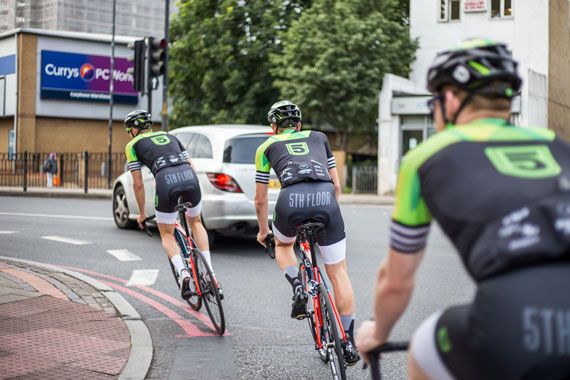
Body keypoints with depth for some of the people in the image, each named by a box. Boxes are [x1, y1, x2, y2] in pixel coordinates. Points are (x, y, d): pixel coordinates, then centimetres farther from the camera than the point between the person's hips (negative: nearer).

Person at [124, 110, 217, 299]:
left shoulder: (133, 145, 20)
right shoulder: (170, 136, 32)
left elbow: (138, 184, 18)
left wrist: (142, 214, 28)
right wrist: (190, 192, 42)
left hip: (166, 181, -3)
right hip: (190, 177, 4)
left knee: (167, 234, 18)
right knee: (195, 222, 30)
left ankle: (182, 272, -7)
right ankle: (209, 271, 19)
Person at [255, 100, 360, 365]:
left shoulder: (267, 147, 28)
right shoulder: (318, 138, 32)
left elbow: (260, 199, 30)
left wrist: (263, 231, 45)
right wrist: (326, 215, 45)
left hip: (291, 199, -1)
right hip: (325, 199, 1)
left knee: (283, 245, 33)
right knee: (338, 273, 12)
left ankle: (298, 289, 7)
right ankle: (348, 342, 13)